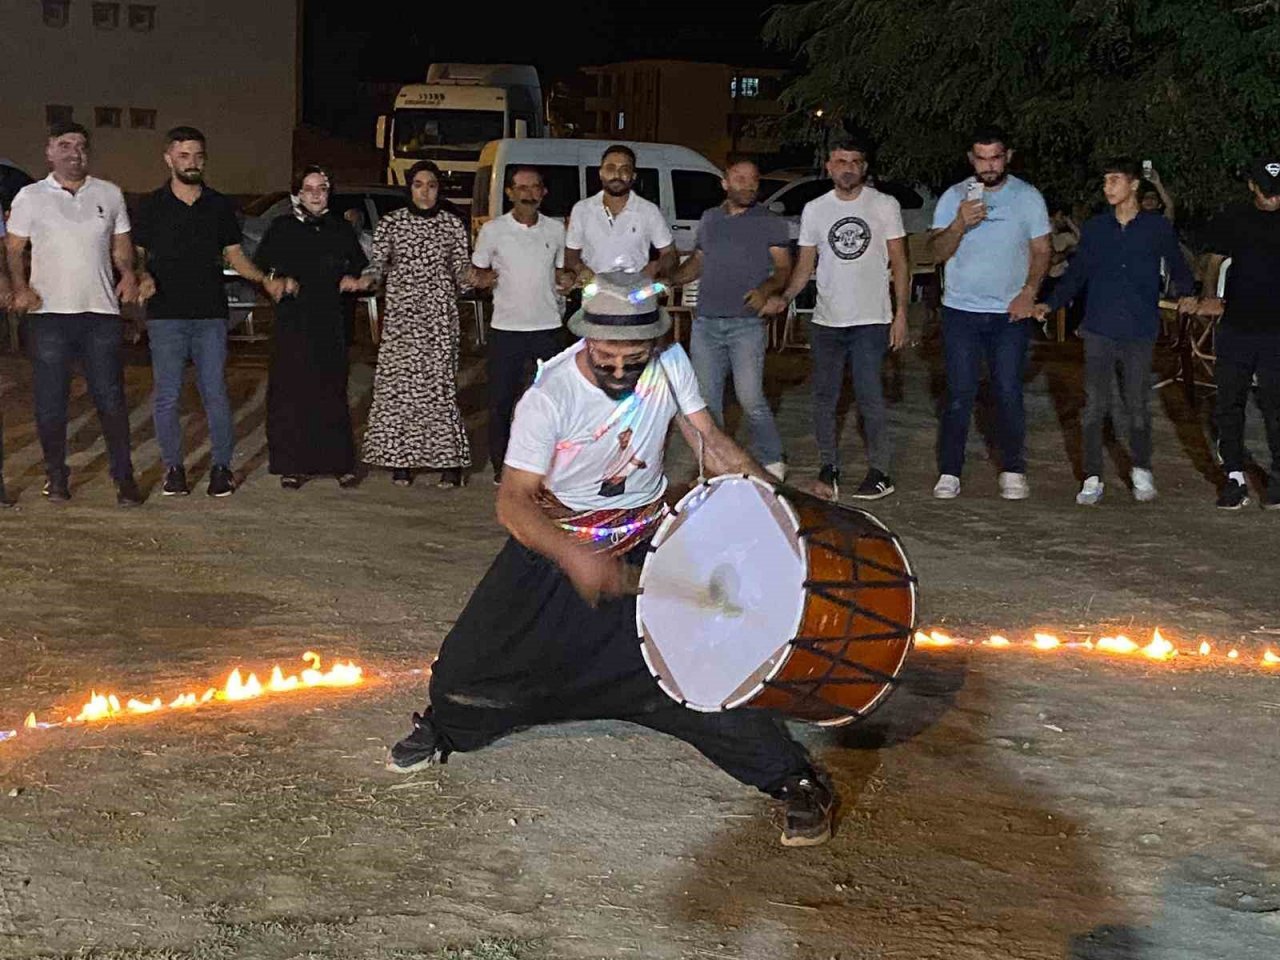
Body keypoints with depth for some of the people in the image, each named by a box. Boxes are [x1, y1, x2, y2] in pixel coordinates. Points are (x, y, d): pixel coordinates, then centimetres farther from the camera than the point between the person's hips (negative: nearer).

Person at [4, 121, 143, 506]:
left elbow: (121, 244, 16)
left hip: (102, 313, 1)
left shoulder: (109, 194, 10)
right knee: (50, 401, 5)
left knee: (111, 398, -1)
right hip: (49, 314, -1)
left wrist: (128, 273, -4)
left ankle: (124, 477, 5)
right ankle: (56, 475, 17)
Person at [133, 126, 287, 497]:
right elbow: (136, 254, 7)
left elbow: (234, 254, 14)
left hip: (210, 314, 1)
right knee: (167, 396, 2)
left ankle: (222, 466, 9)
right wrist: (143, 277, -15)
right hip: (165, 315, -1)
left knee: (215, 394, 1)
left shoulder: (219, 205, 9)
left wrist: (264, 280, -2)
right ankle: (173, 467, 13)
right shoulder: (152, 206, 4)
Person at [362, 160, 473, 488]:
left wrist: (469, 275, -10)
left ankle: (450, 460, 1)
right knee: (397, 381, -3)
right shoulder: (391, 222, 6)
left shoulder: (453, 223, 6)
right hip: (401, 312, 1)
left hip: (439, 313, -1)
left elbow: (460, 267, 9)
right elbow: (376, 264, 9)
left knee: (439, 382, -6)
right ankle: (401, 459, 8)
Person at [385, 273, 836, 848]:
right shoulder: (549, 396, -24)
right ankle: (442, 728, 34)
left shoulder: (669, 365, -12)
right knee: (470, 659, -2)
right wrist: (573, 559, -46)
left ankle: (795, 781, 1)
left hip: (645, 547, 1)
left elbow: (712, 445, -5)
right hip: (553, 543, -1)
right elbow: (513, 503, -28)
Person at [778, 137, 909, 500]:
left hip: (871, 320, -3)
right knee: (824, 398, 7)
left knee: (870, 396, -9)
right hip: (826, 321, 4)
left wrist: (901, 313, -6)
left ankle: (879, 472, -1)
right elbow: (804, 267, 10)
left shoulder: (884, 205, 2)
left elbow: (899, 263, 2)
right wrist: (781, 299, -8)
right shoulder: (814, 210, 9)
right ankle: (829, 468, 17)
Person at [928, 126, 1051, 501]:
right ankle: (949, 473, 4)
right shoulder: (954, 197, 3)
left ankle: (1013, 471, 9)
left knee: (1009, 393, 0)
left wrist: (1028, 294, -9)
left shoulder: (1027, 197, 4)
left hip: (1010, 313, 0)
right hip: (961, 310, 0)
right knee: (960, 394, -1)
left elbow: (1041, 251, 5)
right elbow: (939, 252, -3)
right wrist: (960, 223, -22)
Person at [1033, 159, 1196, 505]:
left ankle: (1141, 470, 24)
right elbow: (1076, 273, 12)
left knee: (1137, 405, 4)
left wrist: (1187, 294, -7)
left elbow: (1177, 264, 12)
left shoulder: (1157, 228, 2)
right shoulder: (1095, 228, 7)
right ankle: (1092, 479, 7)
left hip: (1139, 332, -1)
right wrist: (1051, 303, 0)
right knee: (1094, 406, -1)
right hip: (1099, 330, 1)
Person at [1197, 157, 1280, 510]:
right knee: (1228, 404, 4)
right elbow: (1214, 261, 11)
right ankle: (1234, 477, 14)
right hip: (1235, 326, 2)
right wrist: (1210, 296, -6)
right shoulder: (1231, 220, 5)